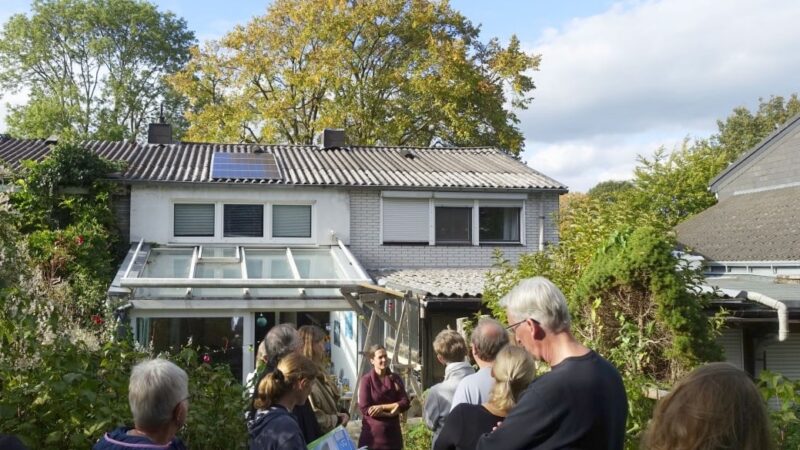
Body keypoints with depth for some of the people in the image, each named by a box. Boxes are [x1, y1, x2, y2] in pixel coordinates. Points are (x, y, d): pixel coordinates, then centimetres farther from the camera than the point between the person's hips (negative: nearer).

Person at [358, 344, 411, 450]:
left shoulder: (395, 379, 5)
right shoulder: (366, 380, -7)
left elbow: (405, 403, -2)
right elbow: (365, 408, -13)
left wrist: (382, 407, -14)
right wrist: (391, 412, -13)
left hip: (392, 432, 4)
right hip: (372, 433, -4)